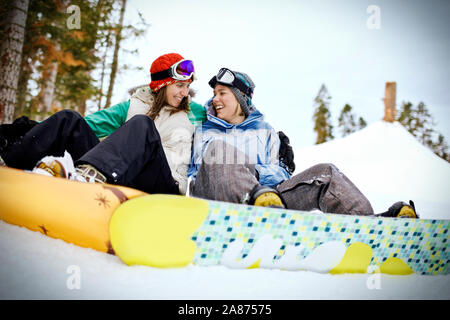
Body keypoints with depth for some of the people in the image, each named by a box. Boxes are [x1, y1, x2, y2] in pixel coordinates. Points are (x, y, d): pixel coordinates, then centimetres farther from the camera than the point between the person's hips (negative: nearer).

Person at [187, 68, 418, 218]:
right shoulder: (204, 132, 24)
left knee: (326, 173, -11)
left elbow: (276, 171, 22)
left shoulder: (263, 130, 27)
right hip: (220, 196, -2)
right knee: (218, 147, -30)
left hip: (269, 191, 3)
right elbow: (192, 173, 18)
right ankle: (261, 197, -52)